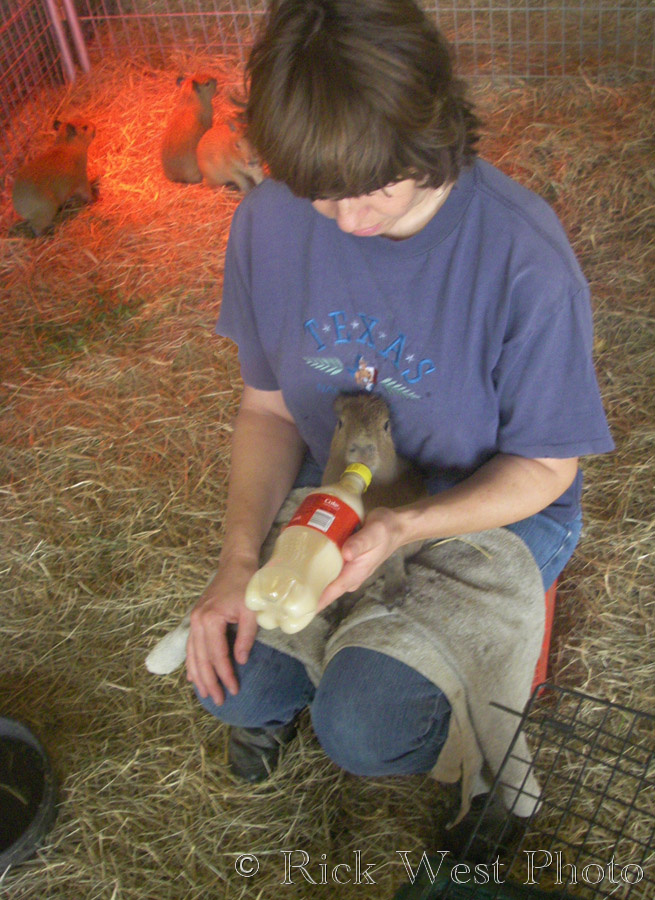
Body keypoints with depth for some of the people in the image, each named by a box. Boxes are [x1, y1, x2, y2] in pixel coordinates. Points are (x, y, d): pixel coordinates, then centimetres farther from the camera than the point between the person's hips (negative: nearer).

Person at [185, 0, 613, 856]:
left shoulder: (525, 259, -28)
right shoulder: (269, 221, -15)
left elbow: (543, 467, -16)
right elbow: (268, 406, -4)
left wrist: (403, 528, -33)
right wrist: (239, 559, -17)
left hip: (490, 507, -3)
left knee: (363, 731, -16)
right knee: (229, 683, -10)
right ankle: (283, 690, 28)